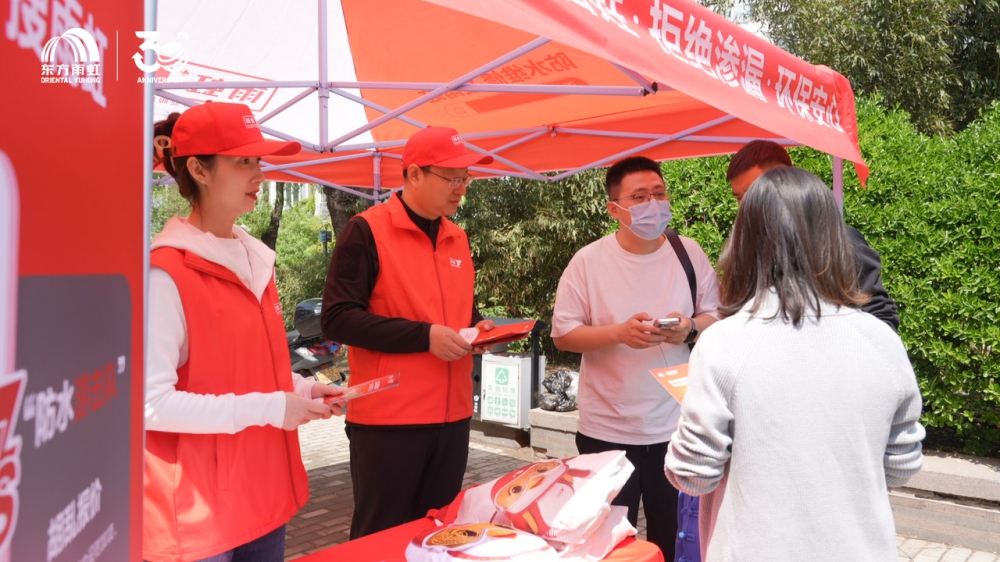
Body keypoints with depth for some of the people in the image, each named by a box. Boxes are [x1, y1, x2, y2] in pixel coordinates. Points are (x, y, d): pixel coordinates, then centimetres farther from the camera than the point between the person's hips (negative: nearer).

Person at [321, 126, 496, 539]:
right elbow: (338, 318, -16)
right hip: (388, 419, -6)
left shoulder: (457, 239, 12)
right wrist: (424, 336, -21)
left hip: (452, 416, 7)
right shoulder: (366, 232, -10)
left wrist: (478, 327, 1)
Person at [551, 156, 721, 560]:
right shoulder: (588, 261, -8)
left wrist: (690, 328, -16)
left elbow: (717, 316, 6)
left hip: (675, 424, 2)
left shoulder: (690, 254, -1)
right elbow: (563, 334, -8)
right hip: (607, 428, -2)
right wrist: (619, 333, -22)